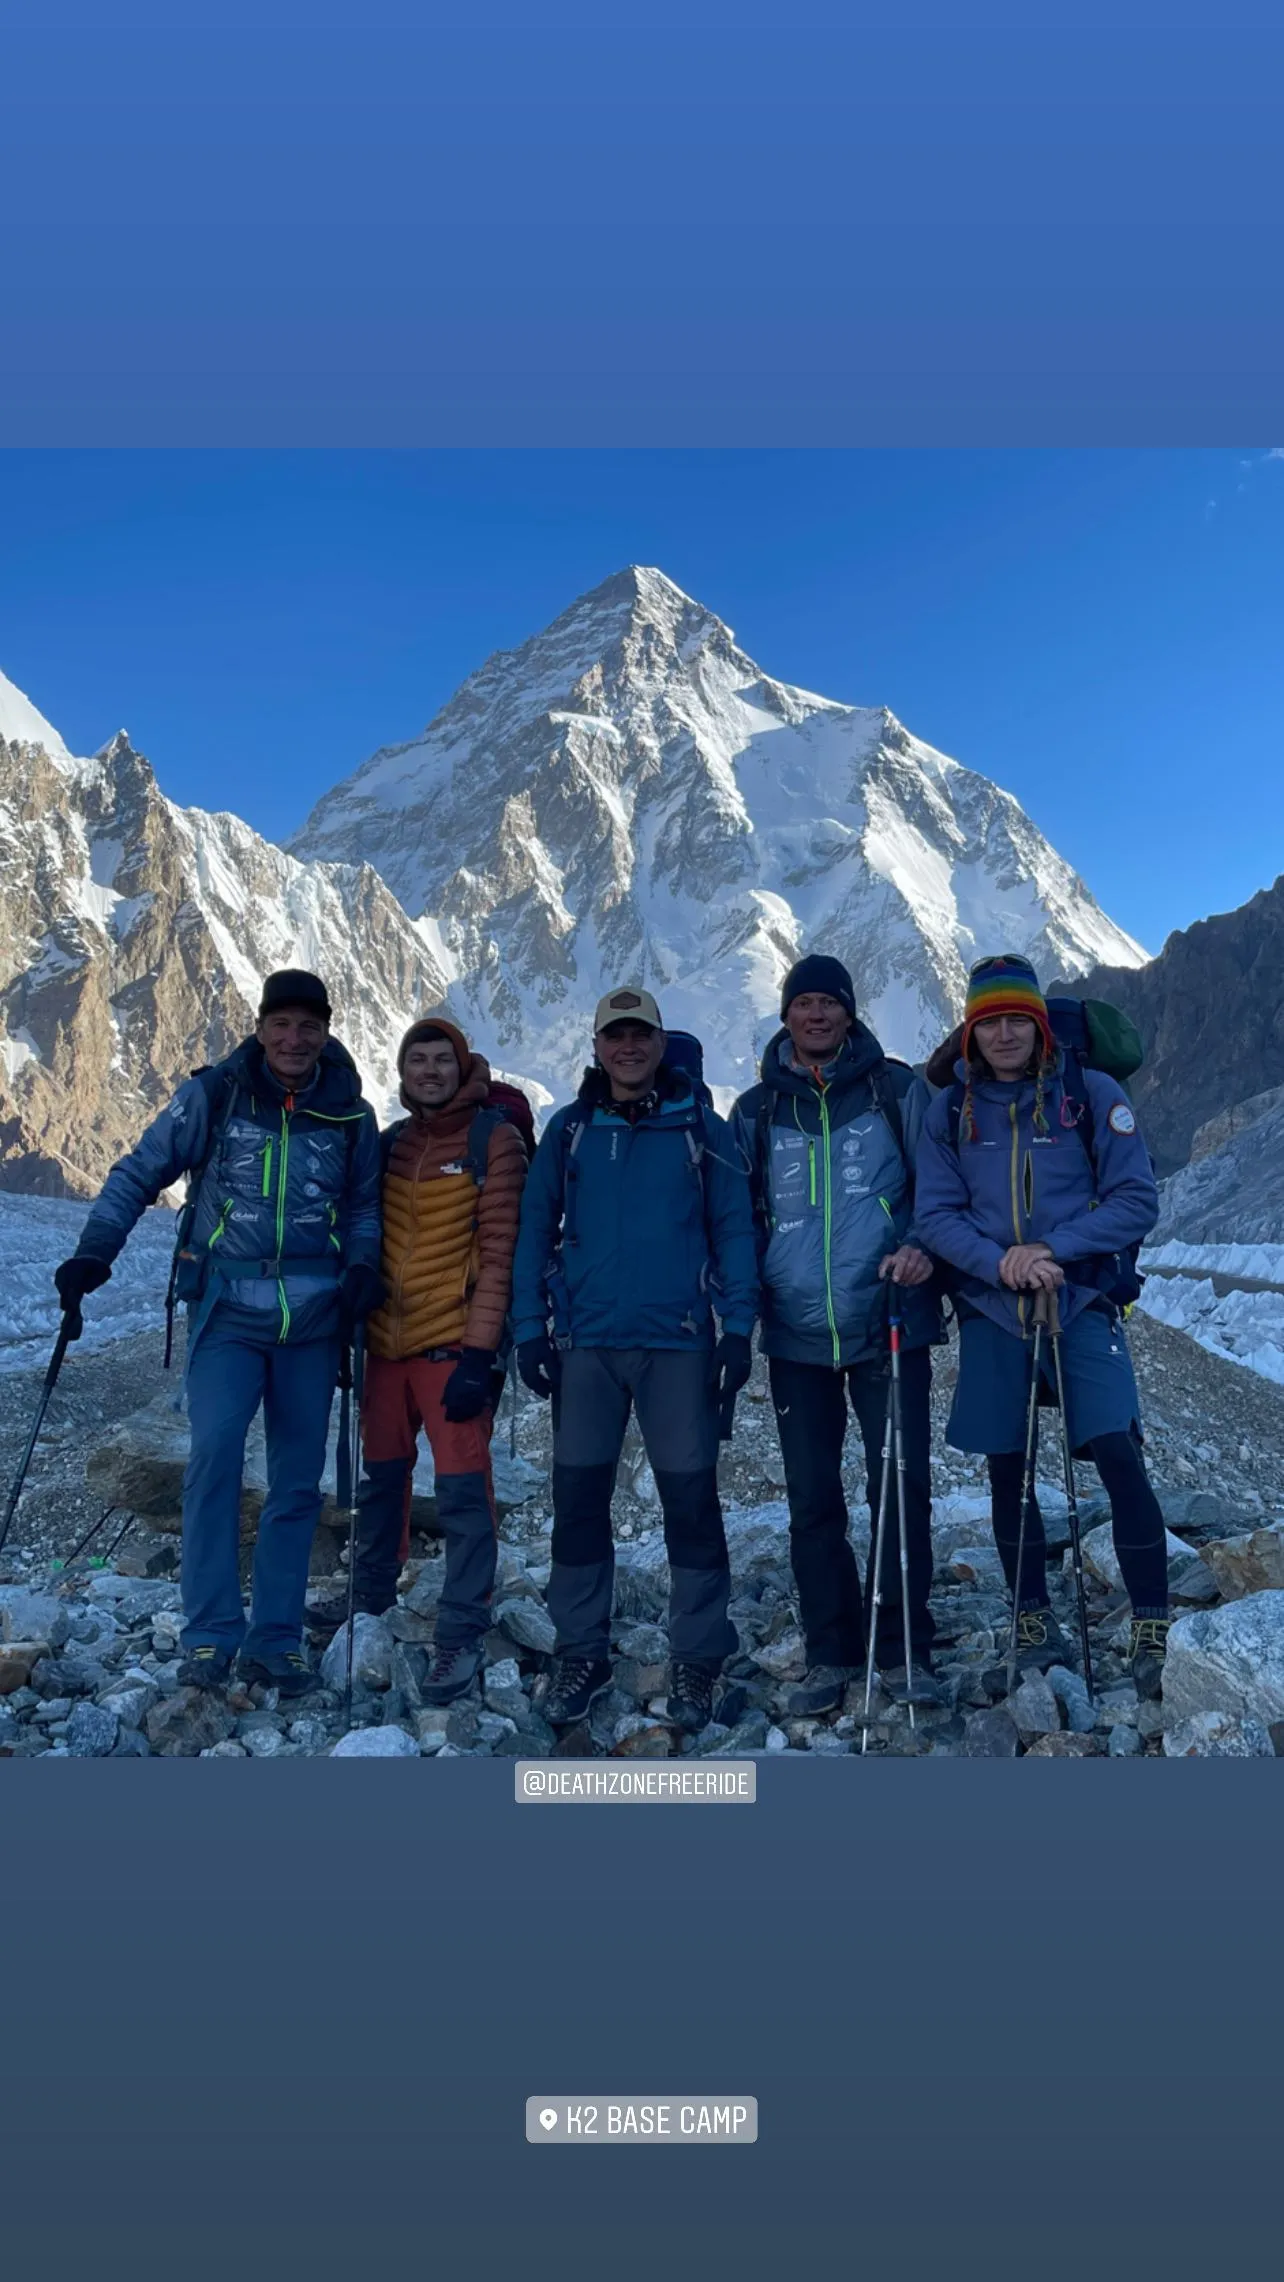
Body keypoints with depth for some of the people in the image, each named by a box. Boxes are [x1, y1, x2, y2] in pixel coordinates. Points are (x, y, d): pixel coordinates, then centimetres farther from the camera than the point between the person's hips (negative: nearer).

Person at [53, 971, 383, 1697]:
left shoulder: (351, 1116, 3)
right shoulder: (213, 1096, -2)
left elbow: (367, 1204, 13)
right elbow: (139, 1174, 2)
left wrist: (363, 1268, -5)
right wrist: (95, 1251, -10)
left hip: (314, 1318, 2)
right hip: (228, 1312, -2)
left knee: (298, 1479, 6)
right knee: (215, 1451, -19)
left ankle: (276, 1639, 19)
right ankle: (211, 1633, -4)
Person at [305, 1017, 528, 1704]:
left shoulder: (493, 1140, -5)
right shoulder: (390, 1143, 11)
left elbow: (498, 1254, -11)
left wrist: (480, 1354, -16)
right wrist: (355, 1326, 15)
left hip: (453, 1343, -6)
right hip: (387, 1339, 6)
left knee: (462, 1490, -3)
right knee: (381, 1476, 18)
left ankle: (461, 1635, 8)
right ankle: (372, 1592, 38)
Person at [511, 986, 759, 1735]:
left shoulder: (701, 1127, 3)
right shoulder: (568, 1131, 8)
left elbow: (734, 1229, 1)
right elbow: (535, 1231, 7)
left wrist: (739, 1327, -7)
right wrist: (529, 1329, 0)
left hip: (679, 1342, -2)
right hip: (585, 1343, 2)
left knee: (691, 1500, 3)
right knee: (578, 1498, 7)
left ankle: (699, 1658, 18)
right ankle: (581, 1652, 22)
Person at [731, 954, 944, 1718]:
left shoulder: (898, 1089, 3)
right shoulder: (756, 1110, 8)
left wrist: (924, 1245, -14)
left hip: (889, 1324, -2)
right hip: (797, 1335, 2)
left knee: (901, 1487, 2)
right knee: (813, 1499, 7)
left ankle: (904, 1648, 18)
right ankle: (832, 1654, 21)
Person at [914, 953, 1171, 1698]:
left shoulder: (1093, 1094, -3)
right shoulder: (949, 1111, 2)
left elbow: (1137, 1201, -5)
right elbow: (937, 1215, 0)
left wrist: (1055, 1248, -18)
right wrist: (1000, 1262, -18)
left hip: (1082, 1303, -2)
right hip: (991, 1312, 2)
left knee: (1119, 1456, -11)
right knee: (1007, 1470, 9)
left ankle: (1153, 1630, 5)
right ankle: (1035, 1622, 26)